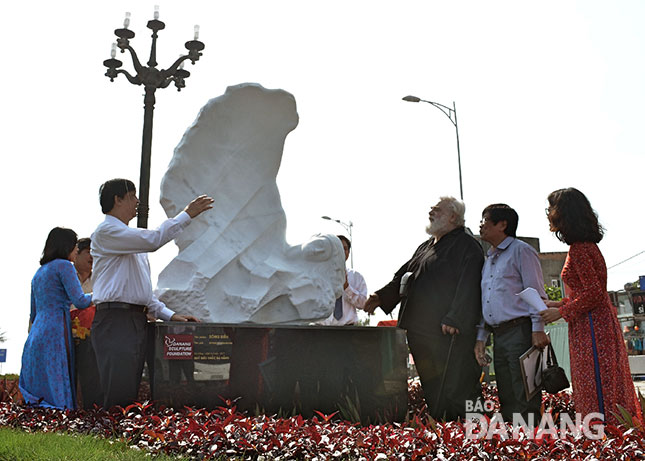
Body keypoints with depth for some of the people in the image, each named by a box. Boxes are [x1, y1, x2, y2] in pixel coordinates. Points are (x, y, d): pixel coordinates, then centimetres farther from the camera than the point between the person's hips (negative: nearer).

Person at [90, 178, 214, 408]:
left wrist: (169, 314, 14)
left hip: (137, 321, 9)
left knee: (131, 395, 8)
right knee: (118, 397, -12)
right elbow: (153, 240, -19)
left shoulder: (132, 240, 23)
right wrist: (187, 214, -12)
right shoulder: (106, 231, -4)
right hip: (115, 320, -9)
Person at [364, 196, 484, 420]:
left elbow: (467, 286, -15)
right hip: (420, 330, 9)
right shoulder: (426, 247, 22)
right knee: (431, 390, 13)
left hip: (450, 334, -9)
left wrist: (454, 320, -23)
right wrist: (382, 296, 11)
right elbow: (403, 276, 24)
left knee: (454, 388, -7)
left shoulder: (466, 246, -5)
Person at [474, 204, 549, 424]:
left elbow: (536, 292, -8)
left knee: (524, 398, -8)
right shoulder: (488, 260, 22)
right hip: (498, 336, 8)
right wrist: (480, 337, 17)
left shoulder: (520, 251, -2)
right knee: (506, 398, 10)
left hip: (520, 331, -8)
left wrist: (538, 329, -17)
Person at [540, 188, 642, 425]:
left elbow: (593, 293, -21)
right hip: (596, 323, 10)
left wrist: (561, 312, -13)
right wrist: (559, 304, 13)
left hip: (593, 328, -10)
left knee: (598, 390, -4)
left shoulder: (579, 249, -16)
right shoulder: (584, 245, 14)